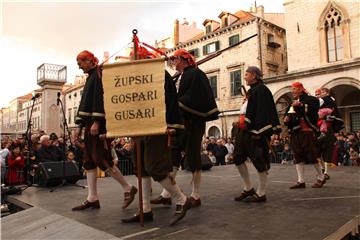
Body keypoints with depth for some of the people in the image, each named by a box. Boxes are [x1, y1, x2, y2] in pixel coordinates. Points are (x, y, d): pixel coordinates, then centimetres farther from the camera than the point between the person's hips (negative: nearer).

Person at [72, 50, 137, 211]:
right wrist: (79, 127, 18)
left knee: (101, 159, -10)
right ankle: (92, 199, 11)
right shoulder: (90, 77, 22)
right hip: (91, 124, 9)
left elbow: (100, 98, -17)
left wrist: (96, 122, -24)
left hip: (99, 124, -9)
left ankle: (128, 189, 3)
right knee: (89, 160, 6)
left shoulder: (99, 74, -5)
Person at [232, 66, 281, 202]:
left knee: (259, 161, -2)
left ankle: (261, 194, 9)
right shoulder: (251, 91, 20)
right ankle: (248, 188, 22)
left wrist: (258, 132, -24)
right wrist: (239, 125, 21)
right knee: (238, 158, 10)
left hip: (255, 130, -10)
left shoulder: (261, 89, -9)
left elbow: (262, 111, -19)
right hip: (245, 130, 10)